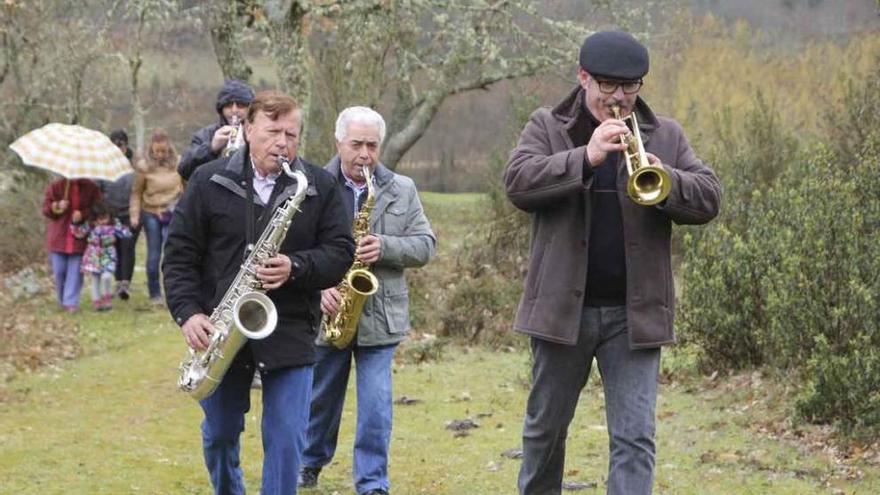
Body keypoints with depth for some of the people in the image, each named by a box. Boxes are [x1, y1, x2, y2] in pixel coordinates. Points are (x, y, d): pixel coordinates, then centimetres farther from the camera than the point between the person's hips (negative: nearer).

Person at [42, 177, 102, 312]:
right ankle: (62, 300, 25)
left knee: (75, 270, -5)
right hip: (58, 236, 1)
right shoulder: (55, 186, -2)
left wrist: (83, 214, -16)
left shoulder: (91, 188, -2)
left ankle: (71, 302, -2)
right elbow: (46, 209, 1)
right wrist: (57, 207, -21)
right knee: (59, 270, 4)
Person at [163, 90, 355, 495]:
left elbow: (340, 252, -1)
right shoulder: (209, 182, 1)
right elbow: (179, 253, 2)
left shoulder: (320, 187, 1)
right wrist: (187, 313, -10)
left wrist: (295, 267, -20)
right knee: (219, 435, 15)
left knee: (286, 441, -5)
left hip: (289, 335, -1)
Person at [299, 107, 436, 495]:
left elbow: (425, 245, 2)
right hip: (326, 315, 0)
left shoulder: (402, 190, 4)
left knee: (376, 406, -4)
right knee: (320, 399, 15)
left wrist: (384, 247, -16)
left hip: (379, 317, 0)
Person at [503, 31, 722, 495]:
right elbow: (517, 182, -14)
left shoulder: (665, 136, 7)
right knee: (545, 427, 15)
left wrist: (665, 181, -22)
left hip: (634, 313, 0)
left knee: (635, 436, -6)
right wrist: (585, 158, -27)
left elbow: (708, 199, -1)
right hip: (562, 305, 0)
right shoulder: (547, 126, 3)